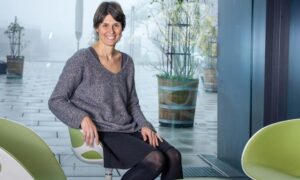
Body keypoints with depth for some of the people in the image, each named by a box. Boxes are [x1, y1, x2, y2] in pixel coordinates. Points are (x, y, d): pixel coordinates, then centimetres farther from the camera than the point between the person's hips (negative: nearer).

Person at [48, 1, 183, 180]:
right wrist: (83, 118, -22)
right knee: (155, 159, -28)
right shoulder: (82, 59, -4)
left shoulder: (127, 62, 13)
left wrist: (144, 124, 1)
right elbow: (56, 101, -5)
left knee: (173, 156, -21)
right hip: (101, 134, -6)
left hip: (129, 130, 6)